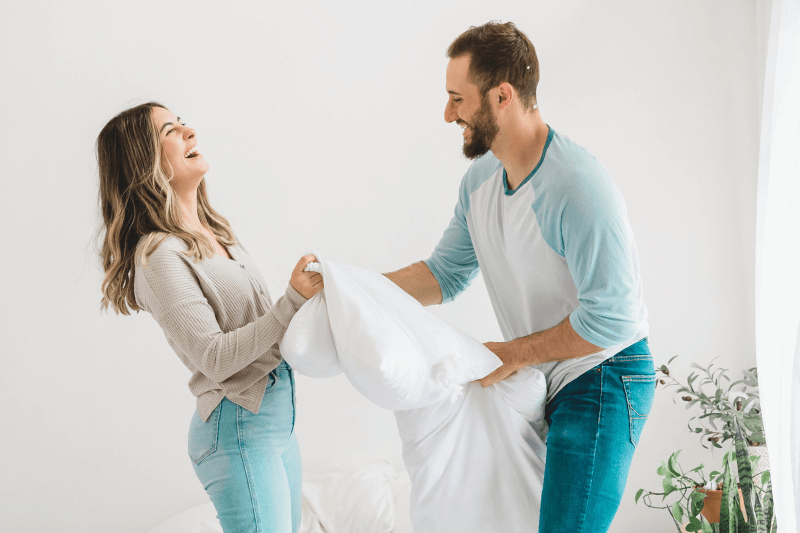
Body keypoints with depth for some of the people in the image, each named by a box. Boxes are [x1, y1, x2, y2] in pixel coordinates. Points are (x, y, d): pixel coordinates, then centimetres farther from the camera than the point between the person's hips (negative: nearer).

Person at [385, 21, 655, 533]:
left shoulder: (578, 186, -25)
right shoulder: (480, 178, 4)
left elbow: (610, 319, -25)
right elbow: (446, 274, 10)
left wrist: (515, 353, -15)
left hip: (601, 381, -9)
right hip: (541, 382, 9)